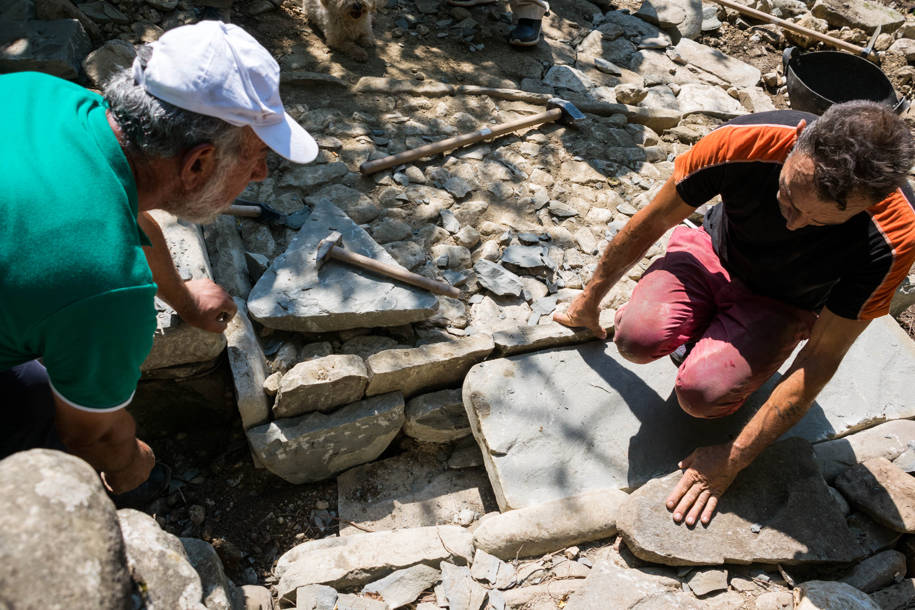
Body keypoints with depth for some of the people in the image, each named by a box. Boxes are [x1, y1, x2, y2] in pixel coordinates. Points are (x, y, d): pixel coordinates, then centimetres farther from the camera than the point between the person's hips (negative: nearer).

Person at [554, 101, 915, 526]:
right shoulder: (741, 144, -32)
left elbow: (822, 359, -24)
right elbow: (650, 224, -15)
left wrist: (733, 460, -24)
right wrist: (589, 301, -2)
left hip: (781, 304, -1)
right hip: (715, 254, 1)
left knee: (701, 392, -28)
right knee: (637, 337, -28)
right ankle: (708, 326, 6)